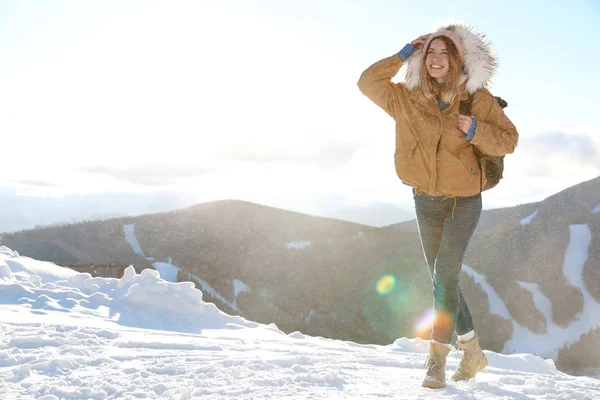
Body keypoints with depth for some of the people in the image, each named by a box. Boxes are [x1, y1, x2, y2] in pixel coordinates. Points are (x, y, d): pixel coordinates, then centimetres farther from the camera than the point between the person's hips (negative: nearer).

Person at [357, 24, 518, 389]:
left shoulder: (478, 99, -7)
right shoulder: (408, 99, 0)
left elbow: (509, 140, -3)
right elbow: (368, 82, -1)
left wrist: (476, 131, -22)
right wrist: (403, 56, -7)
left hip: (465, 199, -4)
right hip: (426, 200, 4)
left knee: (444, 275, -18)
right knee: (445, 280, 12)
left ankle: (437, 360, -10)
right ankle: (473, 352, 29)